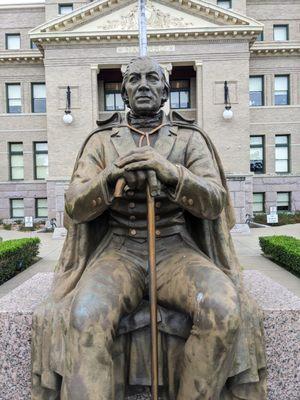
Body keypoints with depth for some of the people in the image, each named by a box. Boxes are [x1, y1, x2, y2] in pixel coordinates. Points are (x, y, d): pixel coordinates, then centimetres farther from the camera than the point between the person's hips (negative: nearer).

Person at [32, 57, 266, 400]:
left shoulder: (191, 139, 6)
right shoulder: (101, 141, 7)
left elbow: (213, 203, -7)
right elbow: (77, 208, -3)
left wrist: (169, 171, -27)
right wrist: (112, 174, -24)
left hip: (176, 252, 1)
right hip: (119, 254, 0)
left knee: (224, 312, -28)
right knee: (85, 319, -31)